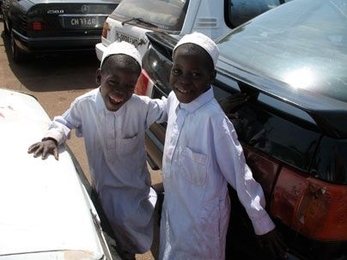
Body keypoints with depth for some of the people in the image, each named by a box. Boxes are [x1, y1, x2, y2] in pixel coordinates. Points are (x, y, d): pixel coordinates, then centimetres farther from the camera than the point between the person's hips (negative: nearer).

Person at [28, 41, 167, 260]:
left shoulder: (142, 107, -23)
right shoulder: (84, 104, -18)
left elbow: (167, 110, -5)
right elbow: (65, 122, 0)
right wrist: (52, 138, -18)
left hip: (135, 187, -1)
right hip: (103, 187, 2)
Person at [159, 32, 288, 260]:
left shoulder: (213, 119, -29)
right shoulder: (174, 100, -9)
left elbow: (239, 173, -23)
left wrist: (263, 223, -13)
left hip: (202, 218, -7)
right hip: (173, 207, 7)